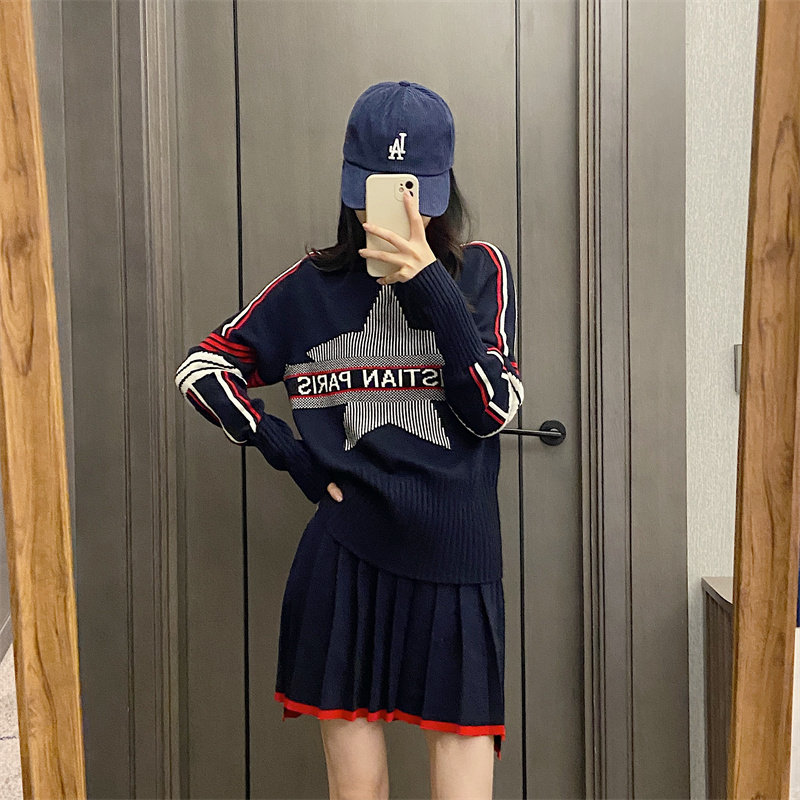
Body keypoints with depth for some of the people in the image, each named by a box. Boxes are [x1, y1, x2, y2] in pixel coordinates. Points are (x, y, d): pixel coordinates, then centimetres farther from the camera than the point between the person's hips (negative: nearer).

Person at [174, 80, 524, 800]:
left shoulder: (479, 272, 3)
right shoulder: (313, 286, 5)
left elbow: (493, 407, -9)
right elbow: (202, 367, 10)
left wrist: (428, 283, -18)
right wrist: (289, 451, -1)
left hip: (455, 563, 0)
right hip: (345, 562, 1)